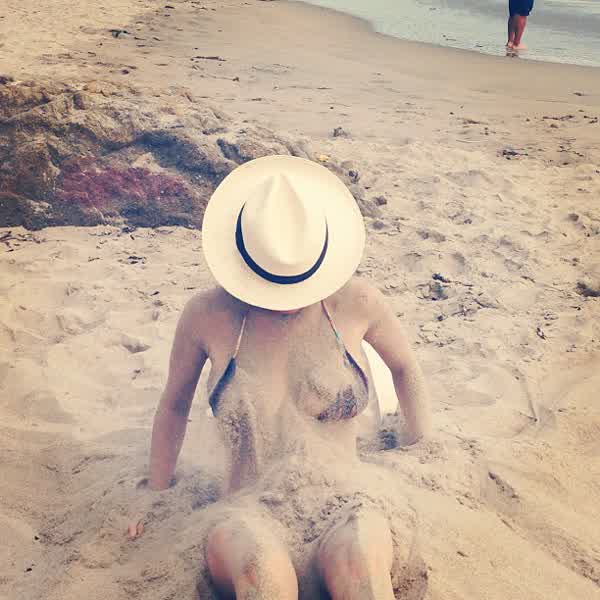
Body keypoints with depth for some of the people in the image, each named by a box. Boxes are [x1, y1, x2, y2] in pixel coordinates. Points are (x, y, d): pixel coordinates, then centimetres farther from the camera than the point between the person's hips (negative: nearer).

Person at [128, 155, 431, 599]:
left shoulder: (356, 303, 2)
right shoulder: (207, 316, 1)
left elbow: (404, 366, 23)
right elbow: (175, 404, 18)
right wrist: (158, 496, 22)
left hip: (347, 505, 0)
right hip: (252, 515, 0)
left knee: (359, 558, -38)